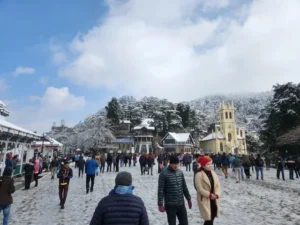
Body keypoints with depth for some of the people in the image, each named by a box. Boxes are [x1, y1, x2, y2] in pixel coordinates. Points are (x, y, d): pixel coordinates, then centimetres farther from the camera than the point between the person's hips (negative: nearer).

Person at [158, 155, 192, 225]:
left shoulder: (180, 172, 4)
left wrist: (188, 199, 16)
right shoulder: (164, 174, -13)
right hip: (170, 205, -5)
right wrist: (160, 204, -13)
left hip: (181, 204, 5)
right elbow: (160, 190, -12)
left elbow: (184, 187, 13)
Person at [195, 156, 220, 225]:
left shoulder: (213, 173, 6)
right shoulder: (199, 175, -16)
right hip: (204, 200, -7)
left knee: (211, 219, 14)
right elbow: (200, 189, -18)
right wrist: (210, 195, -18)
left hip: (214, 200, 7)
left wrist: (217, 195, -9)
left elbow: (217, 186, 7)